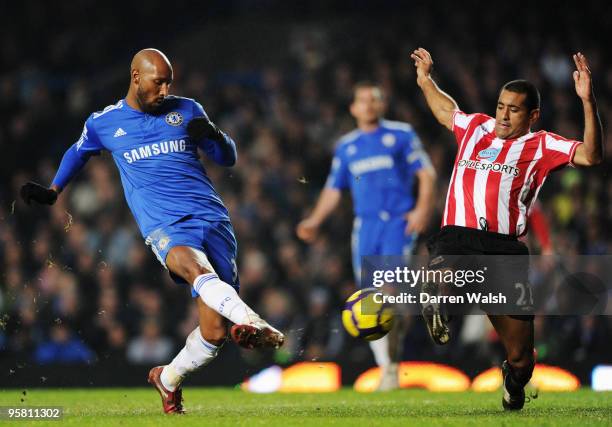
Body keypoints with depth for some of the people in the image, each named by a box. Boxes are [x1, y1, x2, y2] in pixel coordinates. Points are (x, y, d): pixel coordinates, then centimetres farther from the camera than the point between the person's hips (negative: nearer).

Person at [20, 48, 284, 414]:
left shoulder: (187, 110, 14)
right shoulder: (103, 123, 14)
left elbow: (228, 159, 20)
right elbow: (79, 152, 35)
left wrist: (214, 136, -1)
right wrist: (53, 191, 37)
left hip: (212, 219, 2)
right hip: (165, 226, -2)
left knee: (215, 332, -7)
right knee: (191, 263, -41)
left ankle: (168, 378, 22)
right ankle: (253, 323, -63)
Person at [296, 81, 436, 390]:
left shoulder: (401, 134, 6)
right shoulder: (346, 146, 16)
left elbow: (426, 173, 4)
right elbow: (334, 189, 21)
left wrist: (422, 208, -10)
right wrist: (314, 221, 9)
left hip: (399, 223, -4)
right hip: (365, 226, 4)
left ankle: (393, 361, -13)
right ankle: (385, 368, 5)